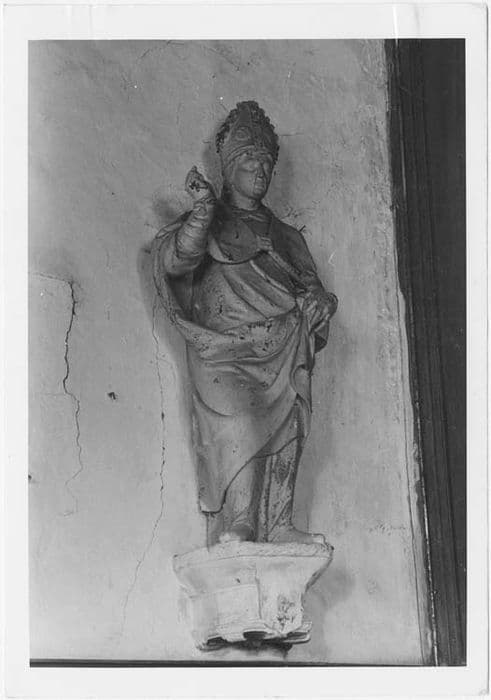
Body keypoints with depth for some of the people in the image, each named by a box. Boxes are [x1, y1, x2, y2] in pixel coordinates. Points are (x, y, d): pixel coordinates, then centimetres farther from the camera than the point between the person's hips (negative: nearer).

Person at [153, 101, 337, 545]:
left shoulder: (282, 234, 25)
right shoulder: (208, 223, 11)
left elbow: (310, 284, 22)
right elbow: (176, 260, -9)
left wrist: (314, 301, -2)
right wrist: (202, 210, -22)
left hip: (282, 353, 5)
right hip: (223, 351, -4)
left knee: (284, 434, -4)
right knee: (238, 432, -20)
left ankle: (277, 527, 2)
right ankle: (233, 530, -12)